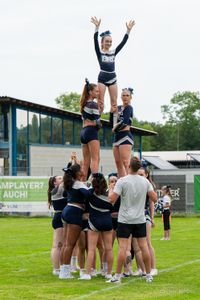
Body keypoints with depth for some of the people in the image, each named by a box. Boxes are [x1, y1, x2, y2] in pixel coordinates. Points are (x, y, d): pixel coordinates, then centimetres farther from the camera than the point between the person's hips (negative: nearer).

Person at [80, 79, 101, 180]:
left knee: (86, 161, 10)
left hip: (83, 131, 9)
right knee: (95, 159, -12)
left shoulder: (84, 103, 16)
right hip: (91, 131, -8)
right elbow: (98, 122, -14)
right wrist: (97, 125, 5)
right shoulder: (93, 104, -9)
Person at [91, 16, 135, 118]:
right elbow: (95, 41, -12)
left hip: (112, 78, 4)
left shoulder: (113, 52, 13)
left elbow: (123, 42, 7)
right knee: (100, 103, -9)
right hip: (102, 78, -4)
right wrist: (97, 27, -25)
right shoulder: (99, 52, 2)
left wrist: (128, 30, -4)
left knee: (114, 103, 2)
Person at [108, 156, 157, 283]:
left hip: (125, 220, -3)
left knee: (122, 247, -3)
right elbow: (154, 198, 2)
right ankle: (149, 275, 13)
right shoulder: (145, 181, 1)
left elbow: (112, 199, -14)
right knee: (144, 246, 7)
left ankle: (118, 275, -1)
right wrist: (153, 189, 21)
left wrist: (110, 189, 5)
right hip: (140, 220, 3)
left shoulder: (122, 181, -11)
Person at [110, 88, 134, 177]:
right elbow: (112, 122, 11)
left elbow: (124, 122, -18)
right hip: (117, 137, 9)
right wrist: (112, 112, -3)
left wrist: (115, 128, -3)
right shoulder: (119, 108, 16)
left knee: (126, 162, -16)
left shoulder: (129, 108, -5)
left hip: (125, 136, -9)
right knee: (118, 163, 9)